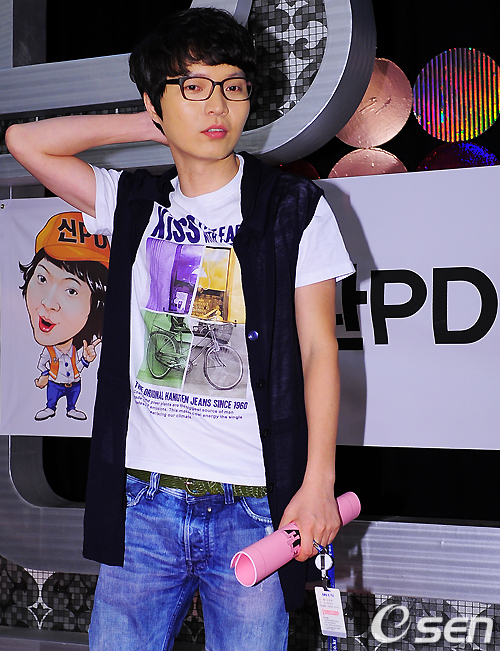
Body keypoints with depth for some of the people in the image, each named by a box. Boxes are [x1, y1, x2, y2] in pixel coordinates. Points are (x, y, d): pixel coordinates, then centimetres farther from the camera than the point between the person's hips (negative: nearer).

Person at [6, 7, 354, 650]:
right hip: (142, 501, 3)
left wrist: (319, 483, -9)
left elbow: (318, 349, -2)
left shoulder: (295, 210, 1)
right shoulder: (132, 202, 10)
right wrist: (150, 126, 7)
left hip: (252, 507, -2)